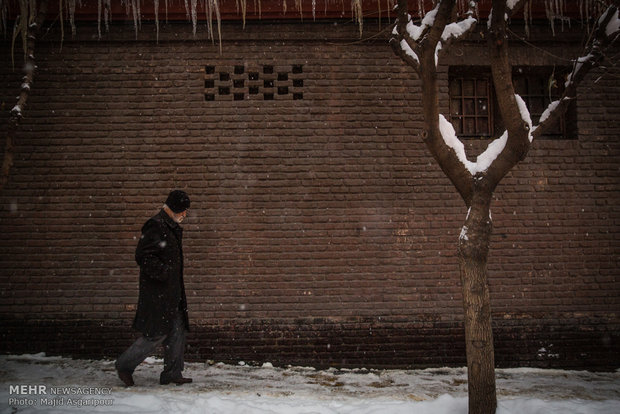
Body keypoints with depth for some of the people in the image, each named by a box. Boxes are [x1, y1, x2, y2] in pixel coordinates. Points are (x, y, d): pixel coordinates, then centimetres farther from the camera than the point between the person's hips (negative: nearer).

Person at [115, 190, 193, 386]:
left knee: (177, 332, 9)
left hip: (172, 293, 10)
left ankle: (172, 374, 18)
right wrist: (163, 272, -22)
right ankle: (124, 365, 12)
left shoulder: (172, 228, 16)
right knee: (157, 334, -6)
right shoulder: (155, 226, -15)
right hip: (157, 294, -10)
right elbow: (143, 256, -21)